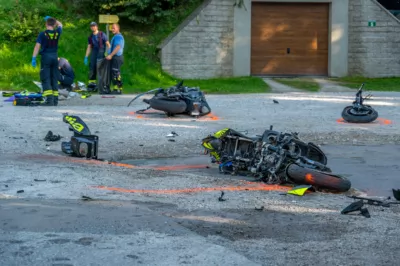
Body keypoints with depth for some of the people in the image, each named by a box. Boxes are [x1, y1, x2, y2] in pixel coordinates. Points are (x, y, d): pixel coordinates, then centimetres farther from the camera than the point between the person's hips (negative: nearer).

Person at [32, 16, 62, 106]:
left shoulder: (43, 34, -7)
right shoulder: (57, 33, 3)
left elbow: (37, 46, -11)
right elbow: (60, 25, 25)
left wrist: (33, 58, -10)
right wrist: (52, 19, 28)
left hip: (46, 56, -4)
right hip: (55, 57, 4)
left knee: (46, 79, -4)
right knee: (54, 79, 10)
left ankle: (49, 99, -16)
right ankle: (55, 100, 10)